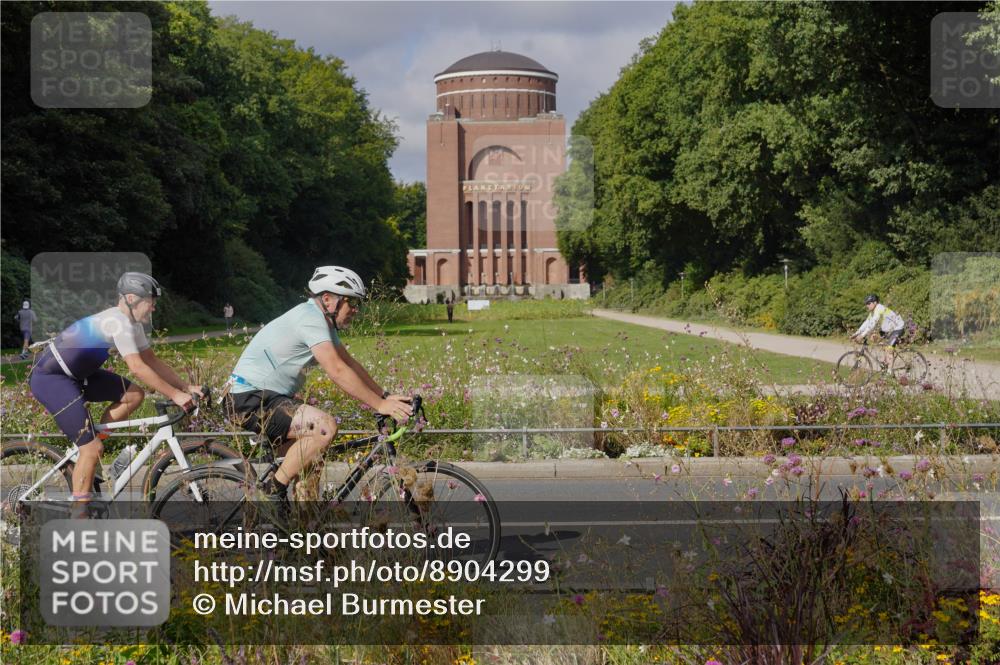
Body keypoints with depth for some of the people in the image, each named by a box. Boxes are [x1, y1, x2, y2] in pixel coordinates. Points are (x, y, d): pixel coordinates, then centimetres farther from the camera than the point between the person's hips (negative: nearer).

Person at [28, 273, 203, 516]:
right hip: (49, 379, -10)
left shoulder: (131, 323, 7)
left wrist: (187, 387, 2)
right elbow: (138, 368, -27)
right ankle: (79, 514, -3)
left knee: (134, 395, 2)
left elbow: (153, 361, 10)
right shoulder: (119, 322, -23)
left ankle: (89, 446, 10)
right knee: (93, 449, -14)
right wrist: (175, 395, -23)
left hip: (75, 373, 10)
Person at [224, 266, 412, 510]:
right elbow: (338, 371, -26)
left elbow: (349, 363, 14)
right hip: (249, 400, -11)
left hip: (269, 397, 11)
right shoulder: (310, 319, -20)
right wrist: (380, 405, -24)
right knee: (325, 426, -26)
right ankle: (275, 489, -15)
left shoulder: (323, 321, 12)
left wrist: (385, 396, 5)